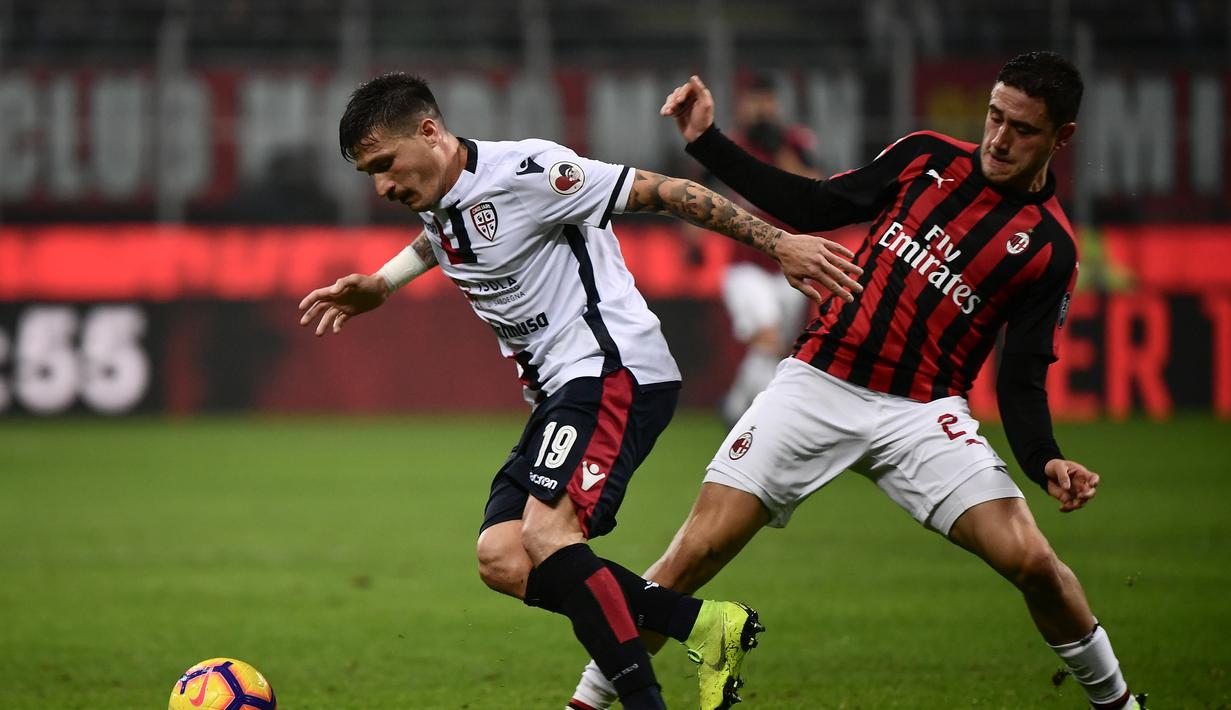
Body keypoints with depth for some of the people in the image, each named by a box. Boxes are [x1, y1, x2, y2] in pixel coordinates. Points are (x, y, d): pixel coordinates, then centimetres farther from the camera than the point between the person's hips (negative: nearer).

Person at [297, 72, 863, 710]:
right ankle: (703, 626, -6)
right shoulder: (436, 207, 14)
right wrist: (375, 288, 25)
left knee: (545, 533, -27)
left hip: (614, 369, -9)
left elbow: (658, 193, -12)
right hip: (556, 394, 9)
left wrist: (779, 244, -12)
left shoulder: (523, 170, -14)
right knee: (501, 558, -8)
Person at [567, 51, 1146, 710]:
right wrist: (708, 142, 8)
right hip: (817, 383, 1)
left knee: (1030, 560, -18)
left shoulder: (1050, 250, -1)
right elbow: (816, 208, 12)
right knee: (695, 555, -10)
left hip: (923, 411, -1)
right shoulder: (928, 156, 6)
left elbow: (1021, 383, -1)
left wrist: (1046, 463, -19)